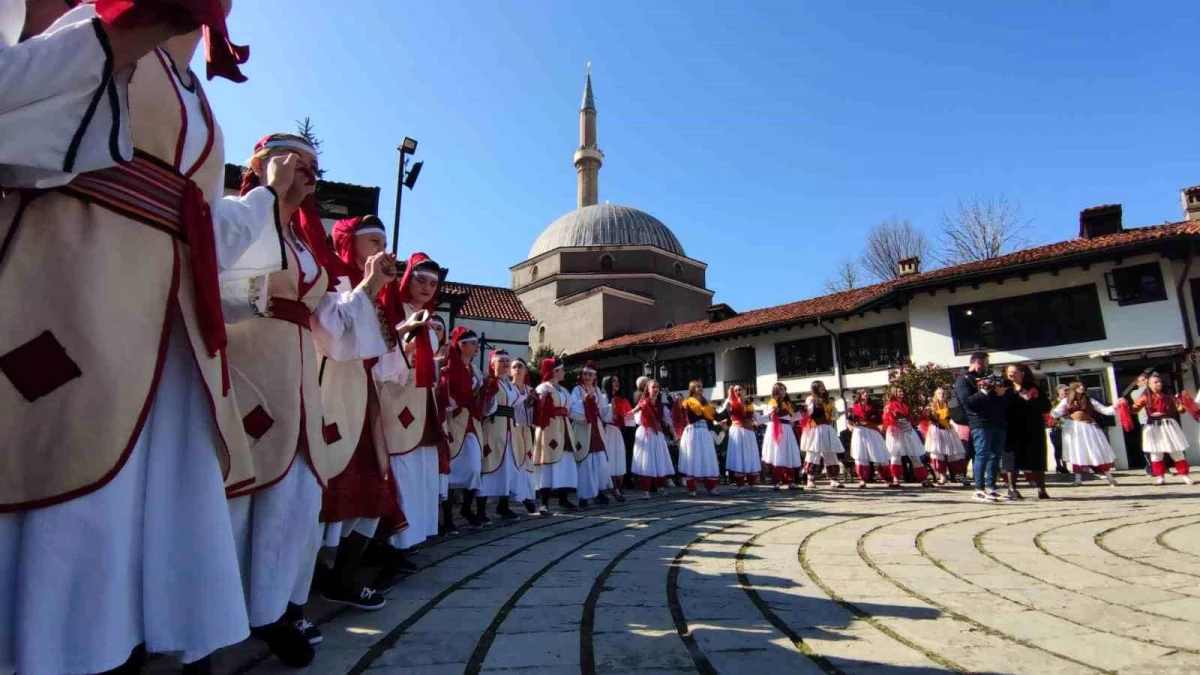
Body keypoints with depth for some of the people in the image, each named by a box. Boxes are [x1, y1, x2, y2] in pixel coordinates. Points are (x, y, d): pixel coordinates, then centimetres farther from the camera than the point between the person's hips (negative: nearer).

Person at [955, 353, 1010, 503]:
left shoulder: (988, 377, 25)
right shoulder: (963, 380, 1)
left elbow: (1006, 399, 25)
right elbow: (967, 401, -14)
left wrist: (1002, 393, 3)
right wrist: (984, 392, -20)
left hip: (998, 422, 8)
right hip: (980, 423, -8)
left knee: (995, 456, 8)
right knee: (983, 455, -10)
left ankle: (990, 487, 15)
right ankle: (979, 490, -8)